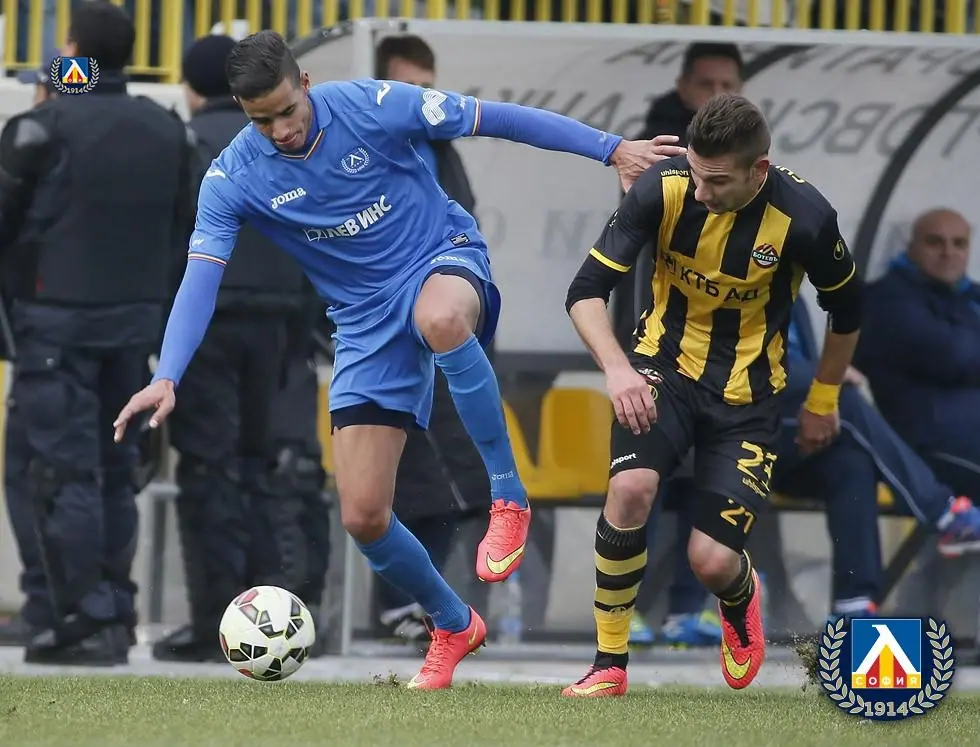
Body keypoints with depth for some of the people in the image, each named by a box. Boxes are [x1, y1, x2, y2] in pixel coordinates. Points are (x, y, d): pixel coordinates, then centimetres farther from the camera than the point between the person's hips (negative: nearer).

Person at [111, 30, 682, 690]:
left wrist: (610, 148, -12)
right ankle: (453, 627, 23)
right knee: (363, 517, -5)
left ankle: (509, 496, -27)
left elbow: (495, 118, -11)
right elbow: (200, 280, -16)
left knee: (439, 318, -44)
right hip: (367, 324, 3)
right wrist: (167, 378, -32)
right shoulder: (234, 179, -10)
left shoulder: (372, 106, -16)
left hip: (445, 260, -3)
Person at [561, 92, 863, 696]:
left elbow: (846, 311, 0)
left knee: (712, 561, -10)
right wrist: (617, 367, -33)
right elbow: (587, 290, -15)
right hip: (666, 367, 1)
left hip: (748, 395, -1)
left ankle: (741, 600, 32)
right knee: (631, 488, -28)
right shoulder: (664, 189, -19)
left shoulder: (805, 217, -21)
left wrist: (822, 403, 11)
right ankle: (610, 665, -10)